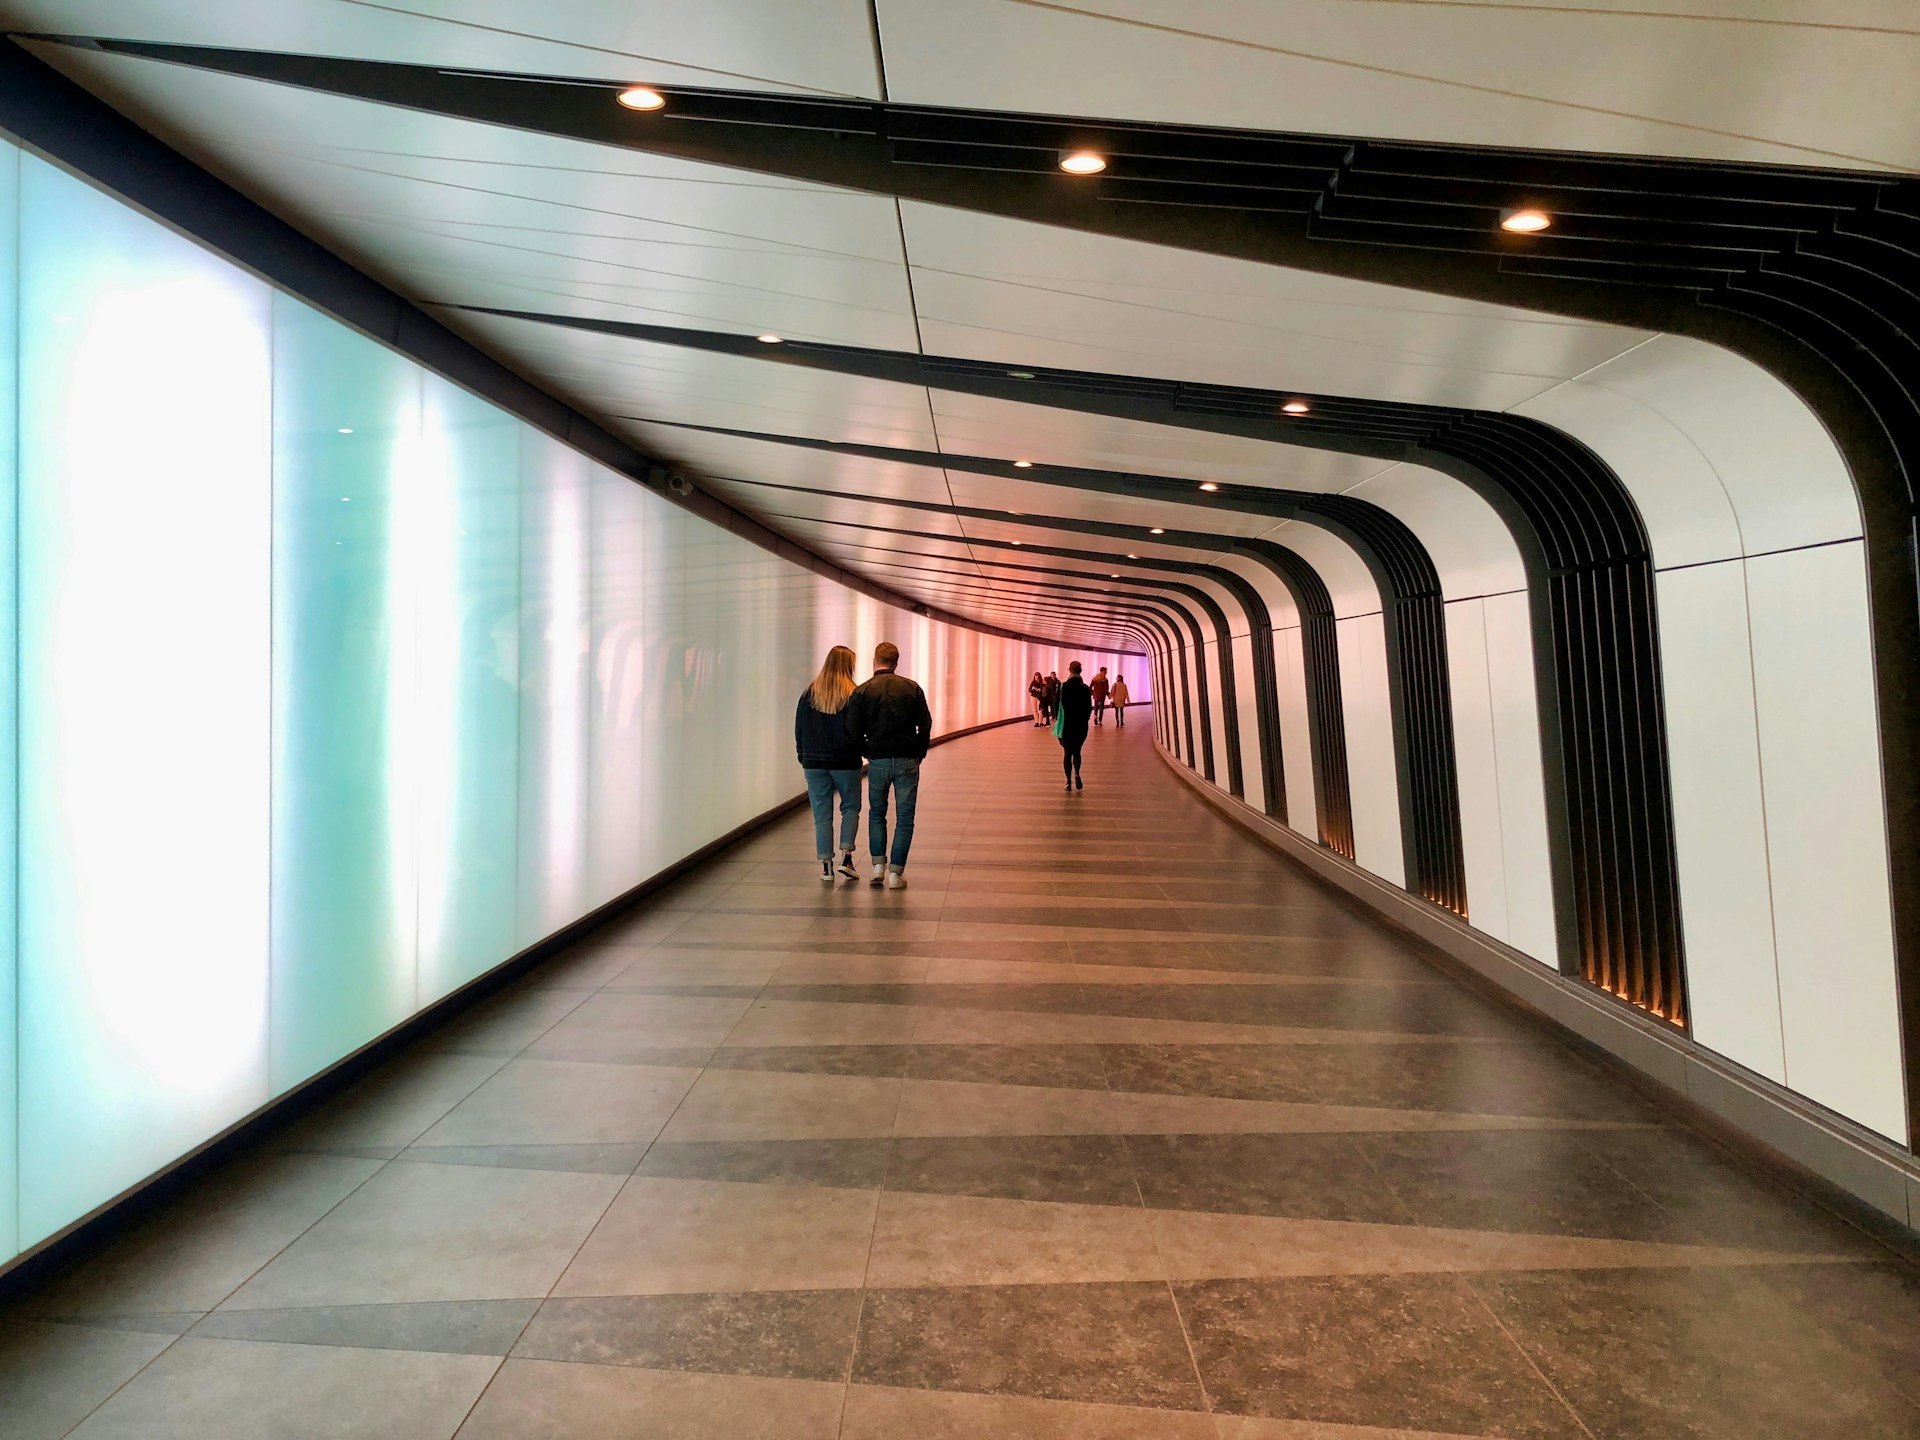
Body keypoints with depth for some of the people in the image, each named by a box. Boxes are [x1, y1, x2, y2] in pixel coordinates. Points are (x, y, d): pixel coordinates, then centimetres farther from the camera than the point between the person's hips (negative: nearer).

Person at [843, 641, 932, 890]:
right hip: (907, 761, 0)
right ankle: (895, 872, 4)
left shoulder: (862, 692, -1)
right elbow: (926, 725, -1)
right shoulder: (912, 688, 1)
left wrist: (868, 753, 10)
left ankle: (878, 865, 11)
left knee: (876, 813, 19)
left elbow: (853, 731, -5)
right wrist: (919, 754, 9)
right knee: (905, 818, 6)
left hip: (878, 761, 0)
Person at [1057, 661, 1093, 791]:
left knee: (1067, 753, 8)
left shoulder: (1063, 687, -8)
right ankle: (1076, 773, -11)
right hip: (1081, 726, 1)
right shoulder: (1085, 688, -3)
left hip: (1067, 725, -1)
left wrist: (1059, 723, 5)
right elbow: (1089, 708, 0)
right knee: (1076, 751, 15)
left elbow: (1059, 706, -6)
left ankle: (1069, 781, 4)